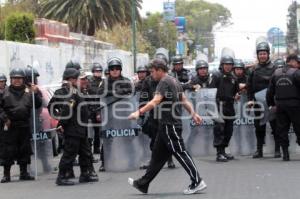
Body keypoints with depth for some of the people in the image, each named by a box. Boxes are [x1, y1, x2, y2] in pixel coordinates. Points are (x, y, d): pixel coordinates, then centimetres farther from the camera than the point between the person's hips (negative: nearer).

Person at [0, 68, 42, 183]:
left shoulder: (28, 92, 7)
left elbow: (38, 105, 6)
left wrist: (35, 94, -8)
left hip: (25, 126, 3)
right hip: (10, 126, -3)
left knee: (24, 150, 9)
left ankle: (24, 173, 19)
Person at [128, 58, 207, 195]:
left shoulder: (164, 82, -13)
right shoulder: (174, 81, 18)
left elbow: (155, 102, -25)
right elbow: (184, 100, 20)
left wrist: (139, 112, -30)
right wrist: (193, 114, 21)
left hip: (169, 125, -10)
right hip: (169, 125, 10)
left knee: (180, 153, -6)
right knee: (158, 155, 12)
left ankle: (197, 182, -3)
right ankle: (143, 184, 17)